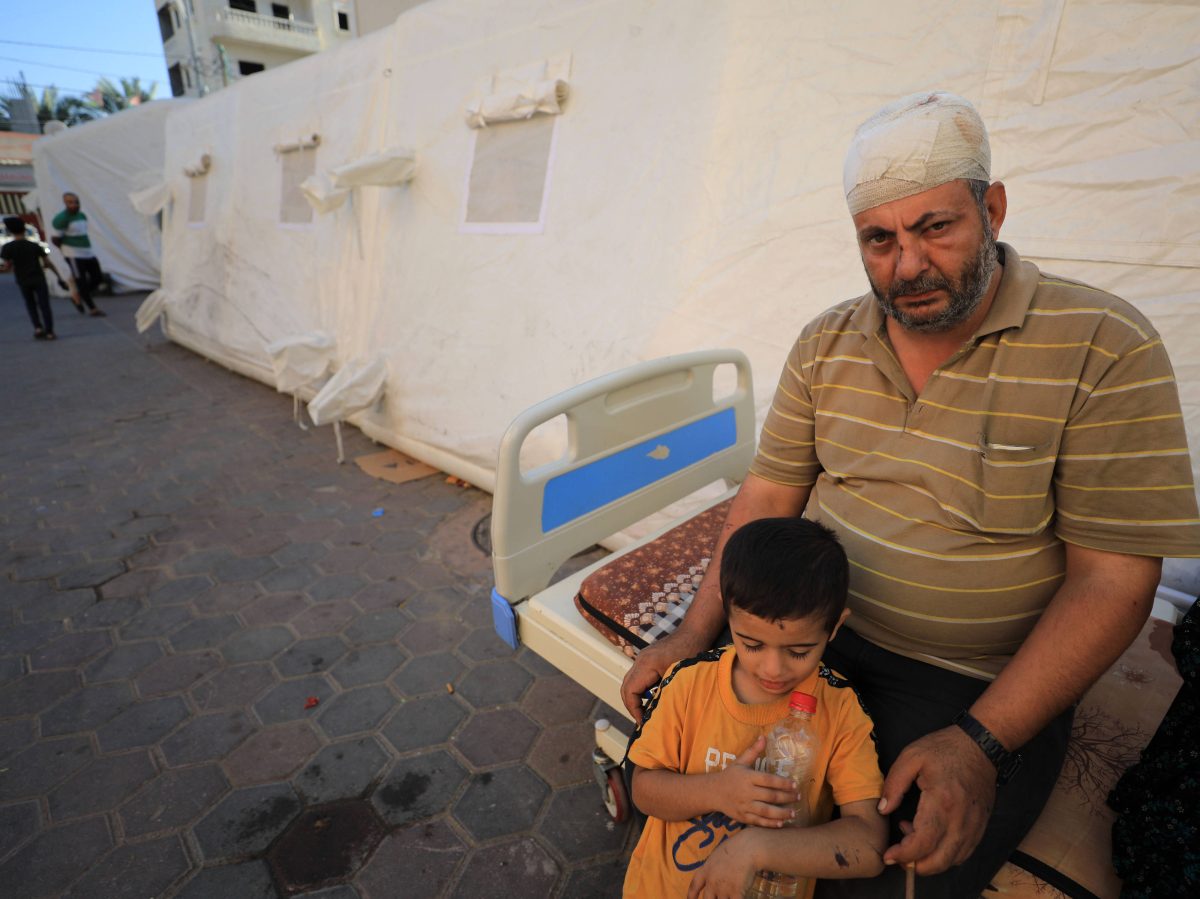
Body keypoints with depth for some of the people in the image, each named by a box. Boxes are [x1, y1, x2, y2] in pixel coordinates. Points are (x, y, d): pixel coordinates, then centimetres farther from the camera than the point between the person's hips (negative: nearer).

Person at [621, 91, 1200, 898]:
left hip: (984, 687, -3)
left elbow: (1113, 579, -13)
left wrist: (978, 743, -20)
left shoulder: (1104, 349, -12)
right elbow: (768, 498, 1)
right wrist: (693, 636, -7)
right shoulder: (825, 345, 1)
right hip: (812, 632, 4)